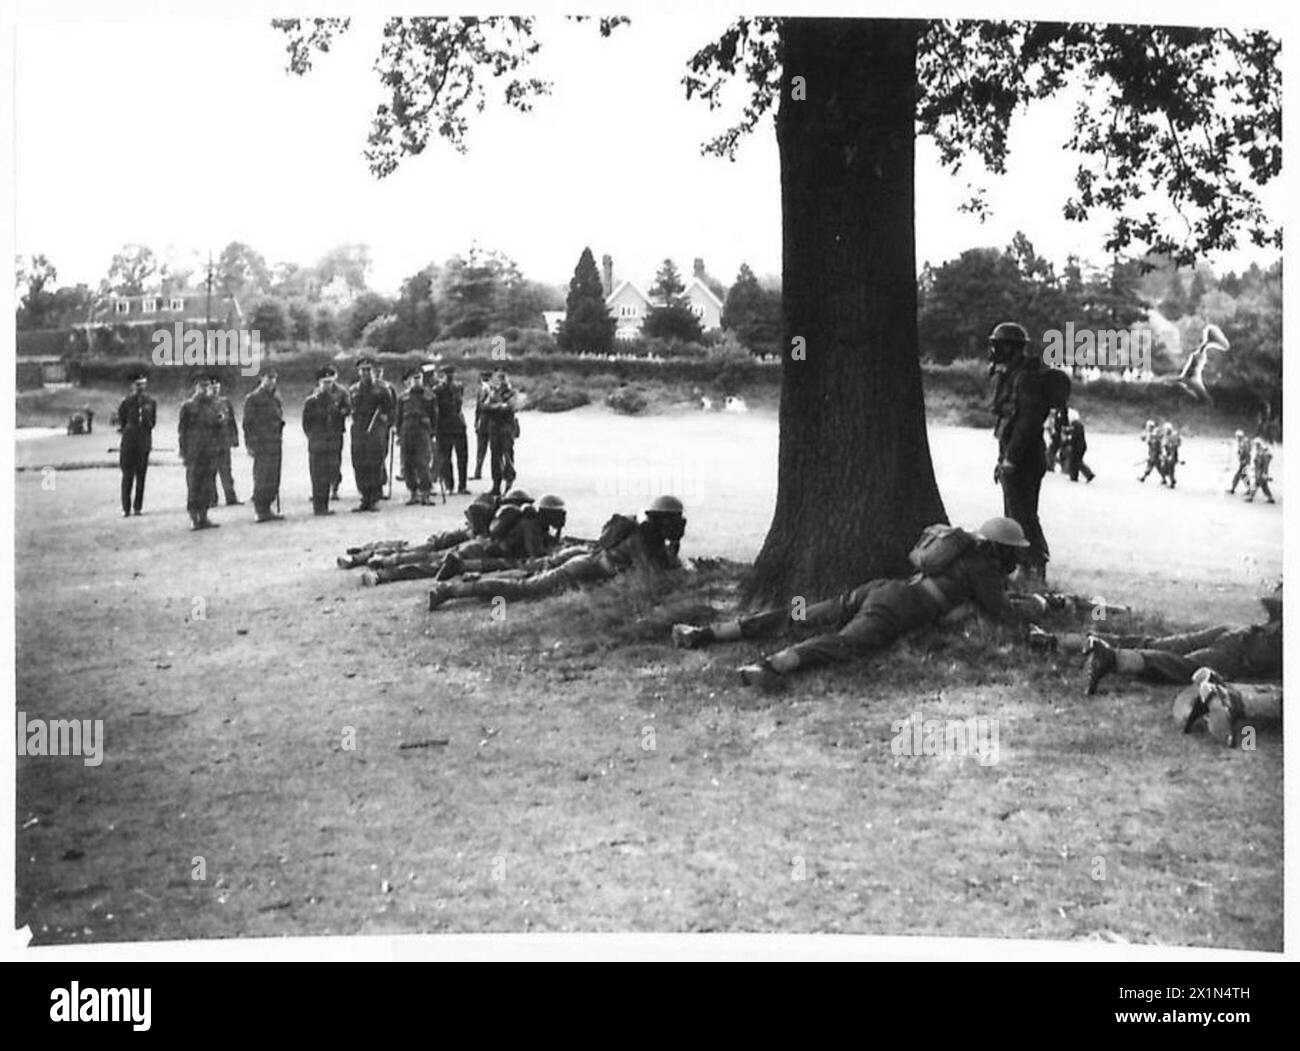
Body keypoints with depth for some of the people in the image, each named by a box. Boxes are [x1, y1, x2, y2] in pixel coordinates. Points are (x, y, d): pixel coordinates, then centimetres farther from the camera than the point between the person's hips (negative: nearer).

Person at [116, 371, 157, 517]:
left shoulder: (151, 402, 7)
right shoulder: (126, 402, 0)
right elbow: (121, 421, 8)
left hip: (144, 443, 2)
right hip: (128, 442, -2)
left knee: (141, 475, 3)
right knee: (127, 476, -2)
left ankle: (138, 507, 10)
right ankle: (126, 508, 3)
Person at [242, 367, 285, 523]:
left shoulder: (276, 398, 17)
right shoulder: (253, 398, -5)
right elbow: (248, 423, -7)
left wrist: (280, 441, 17)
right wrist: (250, 445, -13)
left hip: (275, 444, 7)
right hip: (262, 444, -7)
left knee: (273, 479, 8)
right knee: (262, 478, -7)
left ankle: (266, 509, 15)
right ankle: (260, 511, -3)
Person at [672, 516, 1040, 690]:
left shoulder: (964, 551, 32)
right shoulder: (983, 567, 8)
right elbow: (1002, 612, 6)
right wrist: (1034, 608, 24)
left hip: (878, 588, 8)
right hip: (894, 609, -8)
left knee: (795, 617, 4)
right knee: (843, 643, -32)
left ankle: (702, 634, -1)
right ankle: (770, 667, -61)